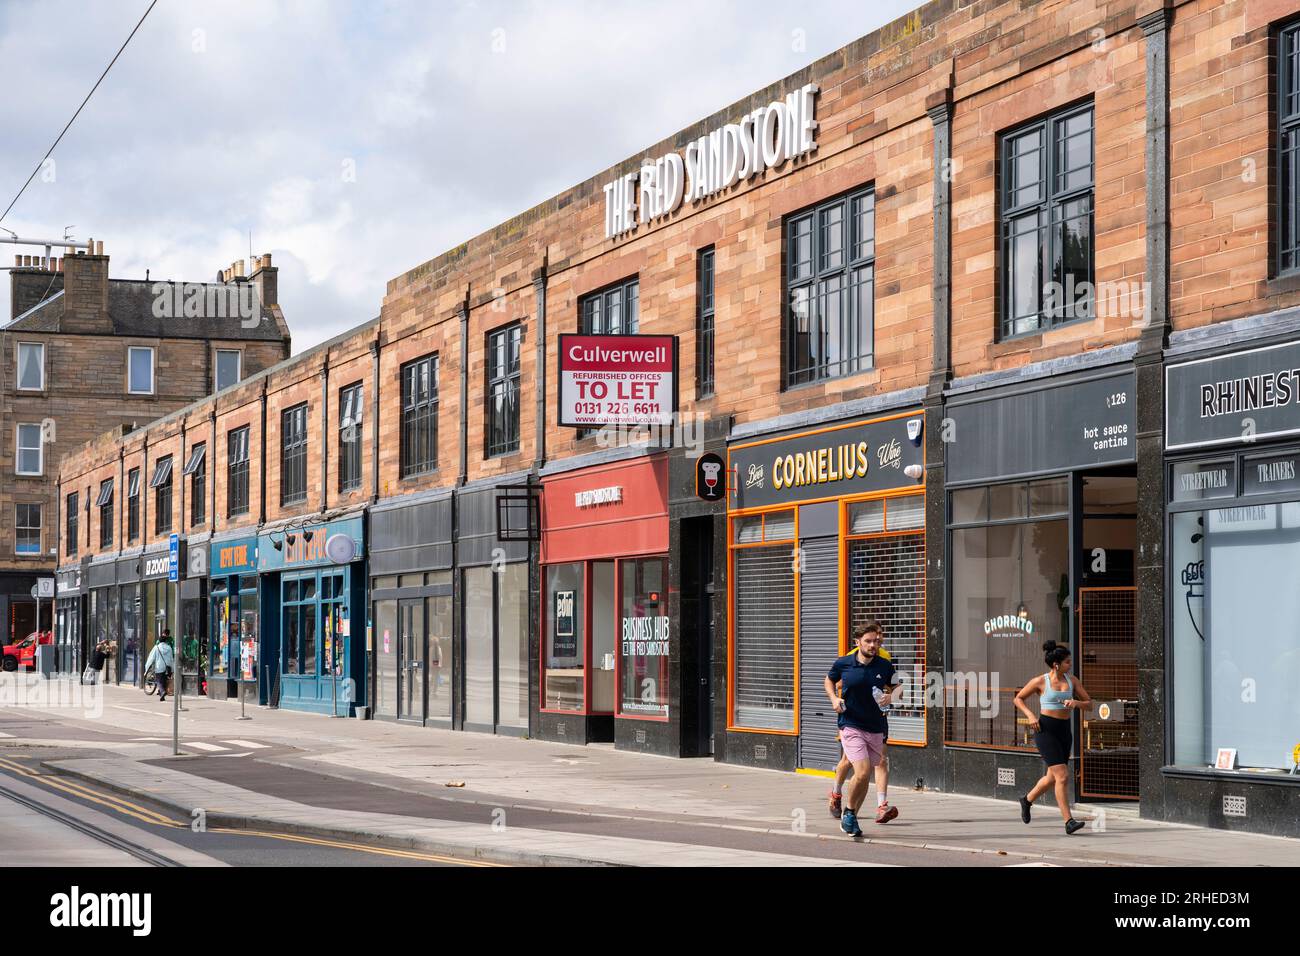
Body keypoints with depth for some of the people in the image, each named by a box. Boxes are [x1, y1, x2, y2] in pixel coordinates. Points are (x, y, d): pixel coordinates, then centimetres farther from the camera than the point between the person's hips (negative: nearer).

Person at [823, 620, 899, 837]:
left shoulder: (885, 666, -1)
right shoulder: (843, 663, -4)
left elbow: (896, 688, 15)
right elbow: (829, 680, 16)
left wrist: (890, 697, -7)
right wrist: (834, 698, -2)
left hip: (876, 727, 3)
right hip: (850, 726, -3)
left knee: (864, 777, 10)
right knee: (862, 772, -17)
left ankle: (850, 816, 30)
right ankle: (849, 811, 8)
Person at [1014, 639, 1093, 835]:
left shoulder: (1071, 680, 6)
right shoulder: (1040, 682, -5)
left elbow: (1089, 703, 8)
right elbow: (1018, 698, 7)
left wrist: (1076, 703, -14)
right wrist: (1030, 716, -9)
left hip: (1064, 731, 6)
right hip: (1045, 730, -6)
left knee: (1052, 778, 16)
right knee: (1061, 776, -15)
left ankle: (1027, 800, 43)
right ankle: (1069, 822, -14)